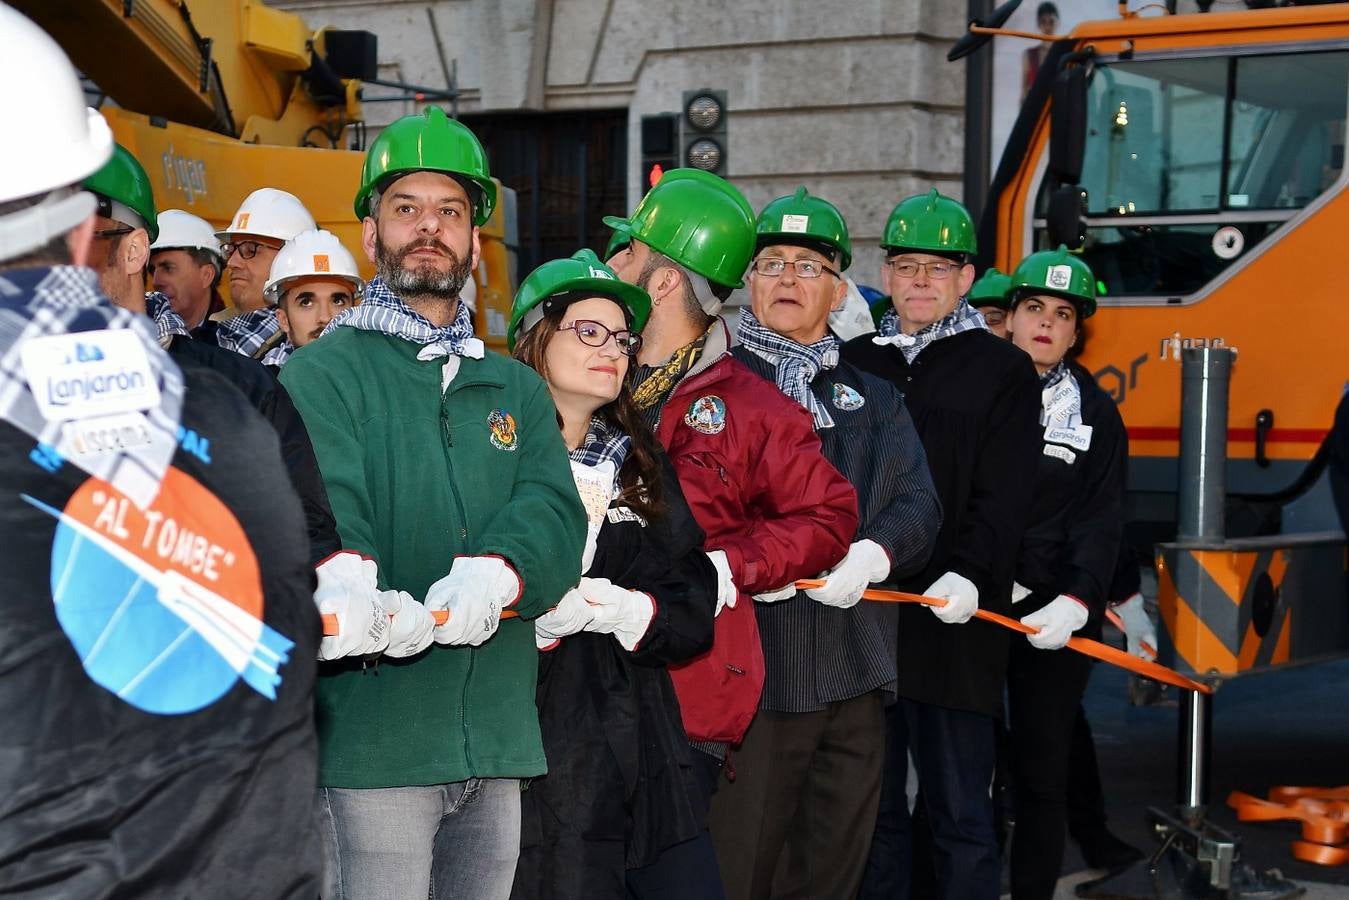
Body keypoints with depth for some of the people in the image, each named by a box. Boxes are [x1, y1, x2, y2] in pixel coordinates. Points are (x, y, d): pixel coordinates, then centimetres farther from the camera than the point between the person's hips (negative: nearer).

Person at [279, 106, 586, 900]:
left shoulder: (517, 389, 18)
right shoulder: (323, 374, 2)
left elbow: (556, 515, 2)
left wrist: (496, 573, -21)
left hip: (497, 736, 5)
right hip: (373, 733, -5)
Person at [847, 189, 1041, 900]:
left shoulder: (1002, 370, 4)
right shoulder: (853, 363, 14)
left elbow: (1003, 494, -6)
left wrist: (968, 574, -21)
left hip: (955, 623, -3)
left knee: (960, 815, 1)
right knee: (872, 807, 10)